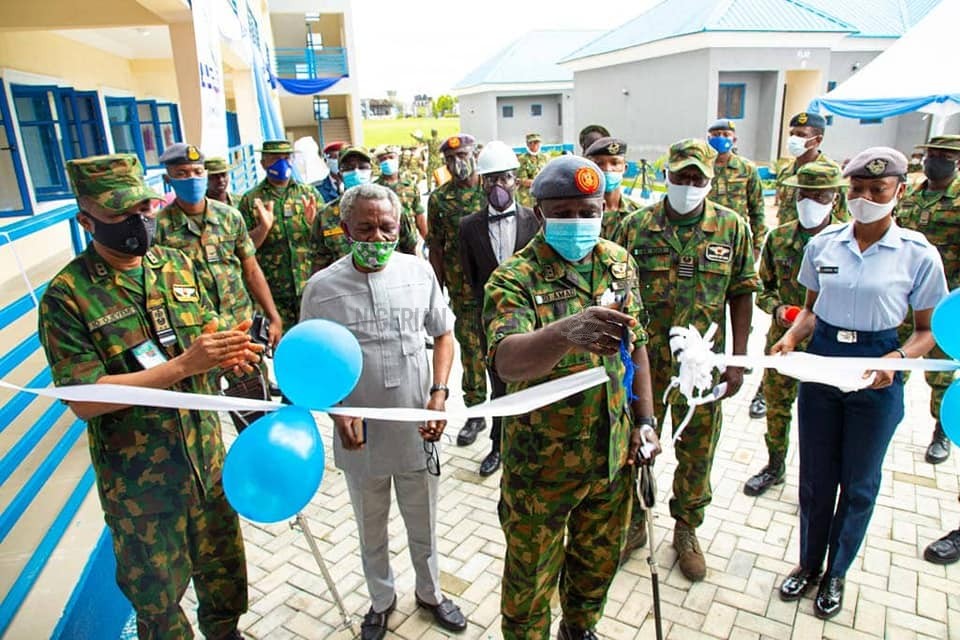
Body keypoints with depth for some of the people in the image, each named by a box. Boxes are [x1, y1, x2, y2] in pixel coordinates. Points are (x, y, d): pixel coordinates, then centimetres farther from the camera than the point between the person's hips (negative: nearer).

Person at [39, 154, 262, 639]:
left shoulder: (177, 265, 1)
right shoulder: (67, 296, -15)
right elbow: (83, 401, -19)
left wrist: (226, 350, -15)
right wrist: (184, 366, -27)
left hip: (206, 454, 5)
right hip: (138, 477, -4)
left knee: (223, 564, 22)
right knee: (158, 591, 15)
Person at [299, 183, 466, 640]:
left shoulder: (419, 272, -7)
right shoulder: (322, 287, -11)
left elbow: (442, 333, 3)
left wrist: (439, 394, -9)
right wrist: (337, 410, -17)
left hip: (417, 431, 1)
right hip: (361, 436, 0)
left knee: (423, 527, 22)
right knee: (371, 533, 22)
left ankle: (430, 592, 50)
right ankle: (381, 600, 50)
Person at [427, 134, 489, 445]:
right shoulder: (439, 198, 3)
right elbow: (435, 246, 6)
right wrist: (439, 288, 3)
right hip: (463, 289, 1)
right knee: (471, 350, 7)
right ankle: (475, 413, 20)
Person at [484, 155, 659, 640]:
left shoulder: (619, 263, -1)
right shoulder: (514, 279, -20)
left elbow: (636, 345, 9)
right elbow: (506, 361, -39)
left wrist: (644, 420, 6)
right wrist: (566, 332, -57)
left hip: (613, 453, 5)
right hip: (541, 460, -5)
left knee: (600, 558, 26)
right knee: (532, 571, 15)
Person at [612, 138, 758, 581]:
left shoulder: (733, 228, -2)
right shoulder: (635, 226, -4)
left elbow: (741, 296, 2)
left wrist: (738, 360, -3)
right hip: (643, 360, 0)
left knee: (697, 453, 14)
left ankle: (687, 529, 37)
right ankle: (632, 523, 35)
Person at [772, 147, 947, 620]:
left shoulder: (919, 254, -8)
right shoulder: (823, 244, -1)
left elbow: (927, 329, -2)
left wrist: (896, 359, -20)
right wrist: (792, 337, -10)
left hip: (876, 376, -2)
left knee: (858, 482, 13)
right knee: (815, 476, 14)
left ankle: (835, 574, 34)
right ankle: (808, 564, 35)